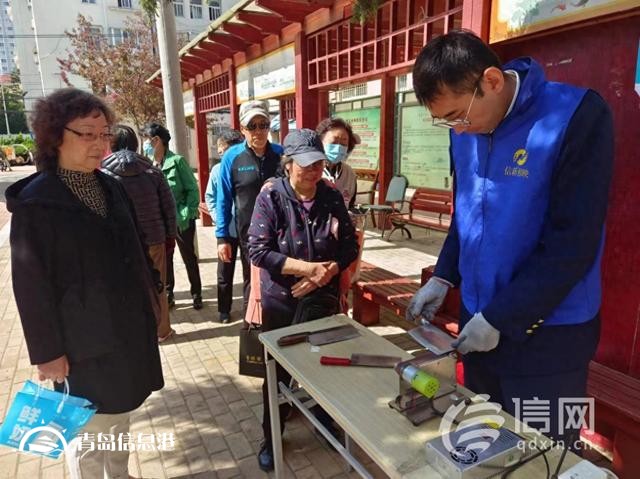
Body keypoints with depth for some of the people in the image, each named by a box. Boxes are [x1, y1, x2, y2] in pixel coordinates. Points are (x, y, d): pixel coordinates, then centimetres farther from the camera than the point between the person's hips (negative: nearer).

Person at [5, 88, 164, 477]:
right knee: (89, 430, 12)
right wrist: (47, 351, -12)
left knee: (119, 416, 22)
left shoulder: (111, 187, 5)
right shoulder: (35, 201, -14)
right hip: (83, 340, -6)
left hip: (128, 328, 6)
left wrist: (149, 306, 12)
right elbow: (30, 284, -13)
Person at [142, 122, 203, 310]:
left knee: (189, 257, 9)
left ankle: (196, 294, 23)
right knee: (164, 259, 13)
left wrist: (187, 214, -16)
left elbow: (192, 189, -9)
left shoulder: (177, 161, -10)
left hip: (181, 220, -4)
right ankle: (168, 294, 28)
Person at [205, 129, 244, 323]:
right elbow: (209, 197, 9)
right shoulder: (217, 170, 0)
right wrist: (217, 217, -3)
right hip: (227, 229, 3)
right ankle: (224, 309, 30)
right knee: (225, 272, 14)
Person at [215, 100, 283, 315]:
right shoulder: (232, 157, -6)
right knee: (252, 284, 15)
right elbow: (224, 200, -2)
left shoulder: (281, 154, -1)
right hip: (249, 233, -1)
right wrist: (222, 237, -4)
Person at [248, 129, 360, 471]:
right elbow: (258, 250, -18)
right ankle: (272, 438, 36)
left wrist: (329, 270, -17)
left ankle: (326, 424, 42)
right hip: (280, 300, -2)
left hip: (322, 298, 2)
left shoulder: (332, 197, -4)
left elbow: (350, 246, 0)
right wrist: (306, 267, -23)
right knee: (278, 371, 13)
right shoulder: (270, 197, -13)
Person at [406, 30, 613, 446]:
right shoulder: (467, 130, 1)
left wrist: (499, 320, -17)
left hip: (547, 333, -5)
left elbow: (572, 244, -20)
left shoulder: (579, 116, -18)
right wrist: (443, 278, 3)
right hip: (479, 319, 6)